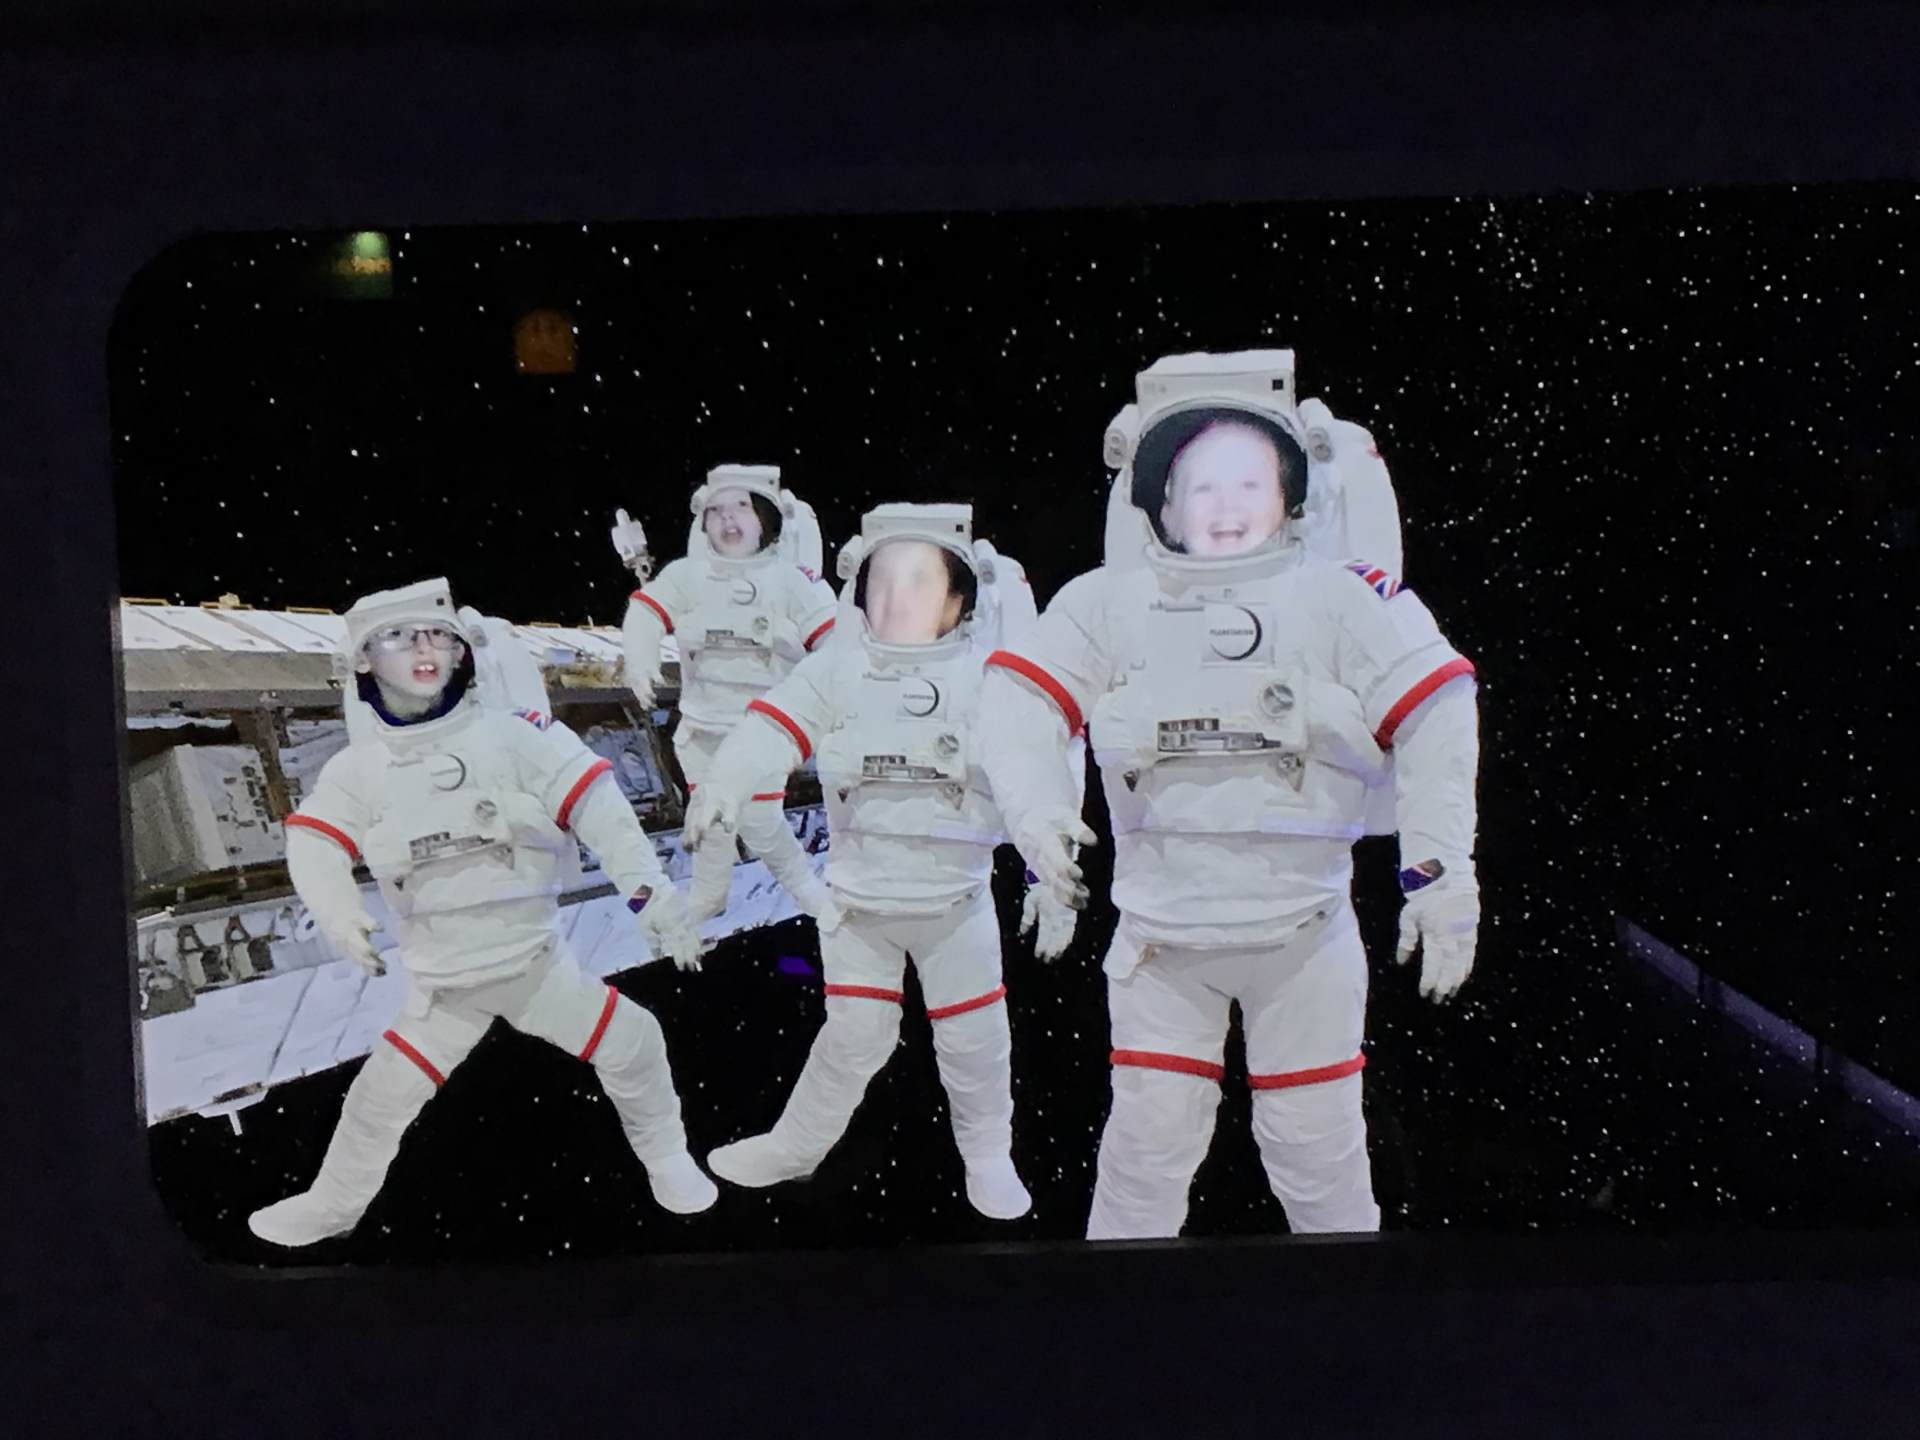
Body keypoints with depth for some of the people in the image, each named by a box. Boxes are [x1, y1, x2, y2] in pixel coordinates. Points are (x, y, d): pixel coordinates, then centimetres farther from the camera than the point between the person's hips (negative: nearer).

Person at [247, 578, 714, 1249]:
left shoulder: (513, 735, -12)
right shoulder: (358, 766, -5)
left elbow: (596, 806, -17)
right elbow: (314, 844, -14)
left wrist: (651, 891, -24)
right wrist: (338, 911, -35)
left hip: (535, 958, 0)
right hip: (441, 982, 1)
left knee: (631, 1042, -4)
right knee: (383, 1093, -1)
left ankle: (666, 1158, 23)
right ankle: (334, 1203, 25)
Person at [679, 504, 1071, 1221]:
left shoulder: (987, 677, -9)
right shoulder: (837, 669, -4)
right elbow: (775, 723, -16)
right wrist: (724, 784, -34)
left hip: (956, 898, -1)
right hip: (858, 893, 1)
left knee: (974, 1038, 7)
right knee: (853, 1036, 9)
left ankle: (987, 1156, 29)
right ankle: (796, 1145, 28)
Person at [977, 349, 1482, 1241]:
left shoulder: (1342, 598, -4)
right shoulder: (1109, 602, 0)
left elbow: (1435, 718, -7)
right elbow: (1021, 702, -6)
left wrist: (1443, 872, -14)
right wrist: (1039, 818, -23)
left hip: (1304, 931, 0)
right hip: (1161, 931, 1)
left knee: (1317, 1142, 8)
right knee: (1148, 1141, 4)